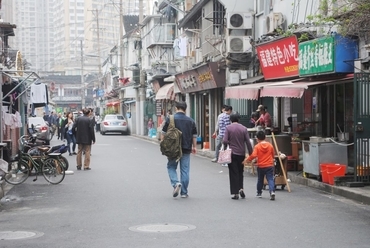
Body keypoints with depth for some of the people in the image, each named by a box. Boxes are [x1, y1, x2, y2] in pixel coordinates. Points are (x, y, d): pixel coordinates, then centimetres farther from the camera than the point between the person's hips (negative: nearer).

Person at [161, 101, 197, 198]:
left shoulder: (170, 119, -4)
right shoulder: (191, 121, 6)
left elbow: (164, 133, -2)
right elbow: (194, 136, 10)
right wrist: (194, 147, 21)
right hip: (186, 149, 2)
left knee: (171, 167, 13)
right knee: (185, 170, 6)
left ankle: (176, 183, -10)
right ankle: (184, 192, 8)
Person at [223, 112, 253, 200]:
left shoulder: (228, 128, -6)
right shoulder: (244, 128, 1)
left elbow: (225, 141, -13)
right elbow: (248, 142, -2)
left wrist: (225, 149, 5)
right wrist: (251, 154, 4)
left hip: (232, 153, -2)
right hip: (241, 154, 2)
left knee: (233, 173, 3)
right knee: (240, 172, 19)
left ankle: (235, 193, 1)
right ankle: (241, 188, 5)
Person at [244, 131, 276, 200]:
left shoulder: (257, 146, -8)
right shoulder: (270, 145, 2)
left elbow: (253, 155, -21)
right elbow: (273, 156, 11)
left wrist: (247, 159, -7)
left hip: (260, 166, -1)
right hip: (269, 166, 1)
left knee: (260, 180, 17)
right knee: (270, 179, -4)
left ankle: (259, 193, 30)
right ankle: (272, 191, -25)